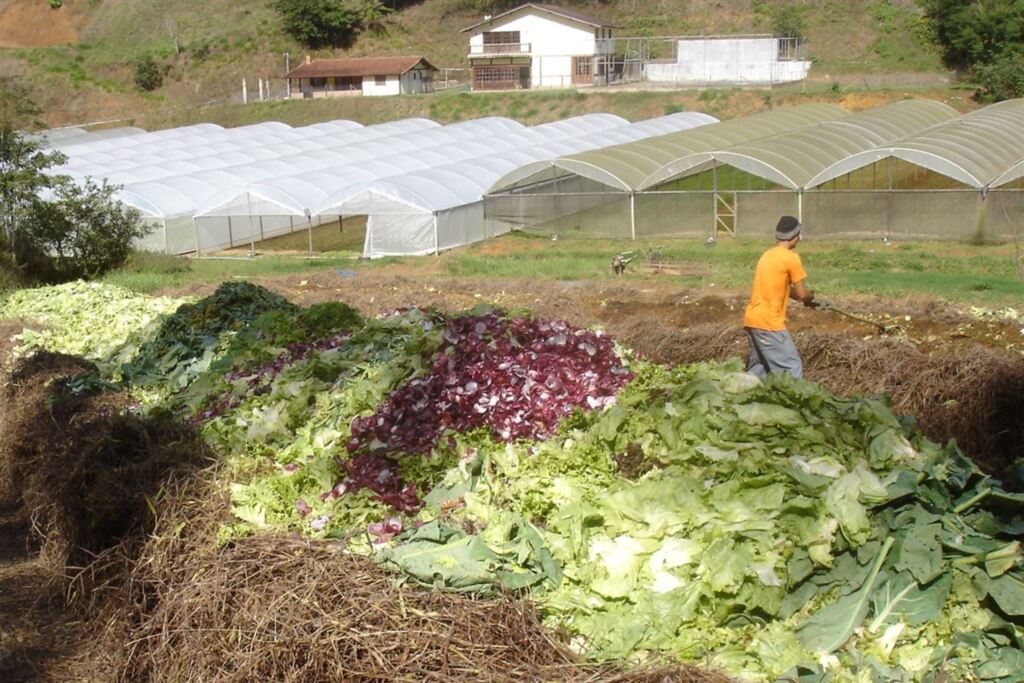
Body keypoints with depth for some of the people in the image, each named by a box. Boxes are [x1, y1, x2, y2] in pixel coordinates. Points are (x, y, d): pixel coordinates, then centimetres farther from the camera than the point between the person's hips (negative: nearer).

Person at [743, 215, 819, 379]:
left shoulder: (767, 255, 16)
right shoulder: (791, 257, -9)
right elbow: (801, 293, -6)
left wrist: (805, 299, 24)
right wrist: (810, 296, 14)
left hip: (752, 319, 8)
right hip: (769, 323, -8)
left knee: (759, 366, 17)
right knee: (792, 367, -3)